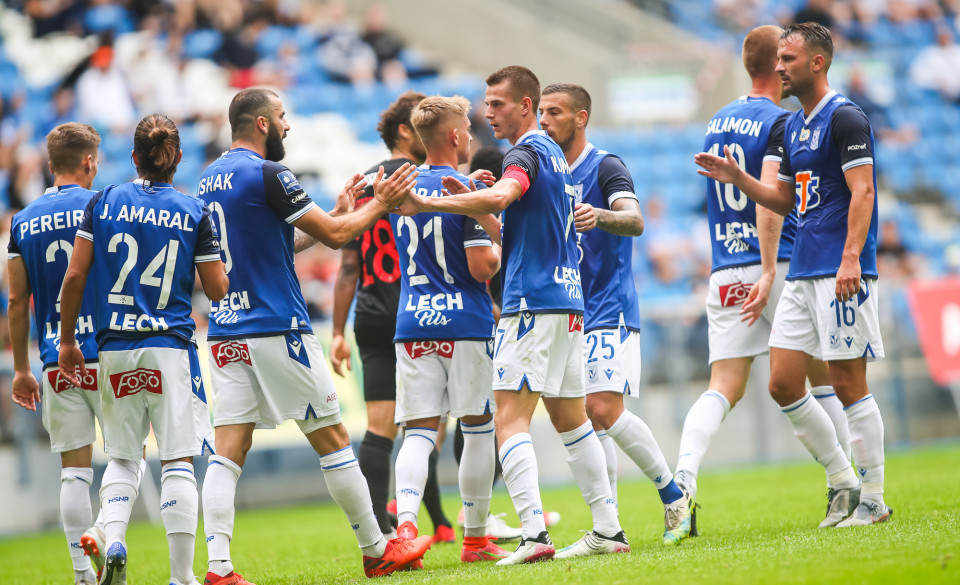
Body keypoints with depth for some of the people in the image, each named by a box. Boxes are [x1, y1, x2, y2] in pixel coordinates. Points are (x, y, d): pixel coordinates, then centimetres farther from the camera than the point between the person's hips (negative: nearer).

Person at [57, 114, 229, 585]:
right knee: (177, 461, -1)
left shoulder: (103, 203, 3)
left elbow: (74, 276, 1)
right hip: (170, 347, -2)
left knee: (121, 455, 14)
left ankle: (113, 541, -11)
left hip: (115, 347, 2)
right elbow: (217, 290, 2)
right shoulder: (194, 213, 1)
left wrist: (67, 341, 10)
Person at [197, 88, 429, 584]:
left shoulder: (210, 179, 14)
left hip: (225, 333, 7)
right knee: (331, 439, 5)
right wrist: (379, 204, 8)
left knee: (229, 451, 0)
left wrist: (338, 213, 27)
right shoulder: (267, 174, -12)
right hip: (278, 328, -7)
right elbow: (334, 236, -8)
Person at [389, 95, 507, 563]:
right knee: (478, 429, 9)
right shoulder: (465, 190, -10)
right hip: (464, 322, -4)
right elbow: (481, 268, -15)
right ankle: (475, 538, 15)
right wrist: (500, 245, 6)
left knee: (419, 432, 0)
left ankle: (405, 524, -22)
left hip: (411, 324, 4)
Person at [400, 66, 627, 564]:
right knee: (570, 418, 17)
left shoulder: (526, 152, -10)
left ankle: (534, 533, -22)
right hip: (567, 300, 10)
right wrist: (469, 203, 12)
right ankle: (608, 529, 18)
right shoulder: (552, 153, 20)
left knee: (510, 419, -12)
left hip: (533, 304, -10)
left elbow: (501, 197, -33)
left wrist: (426, 204, -37)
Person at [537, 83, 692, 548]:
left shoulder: (605, 167, -7)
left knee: (605, 409, -17)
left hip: (609, 309, -7)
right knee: (590, 419, 3)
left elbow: (635, 220, -22)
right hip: (571, 313, 7)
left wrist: (599, 217, -44)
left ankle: (674, 496, -2)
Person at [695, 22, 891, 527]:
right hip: (801, 274, 9)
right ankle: (842, 481, 15)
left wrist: (851, 258, -26)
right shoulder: (792, 126, 17)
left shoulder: (845, 118, -9)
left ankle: (873, 500, 2)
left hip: (841, 274, -9)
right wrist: (736, 177, 11)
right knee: (783, 384, 4)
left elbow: (862, 192, -16)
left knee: (848, 385, -6)